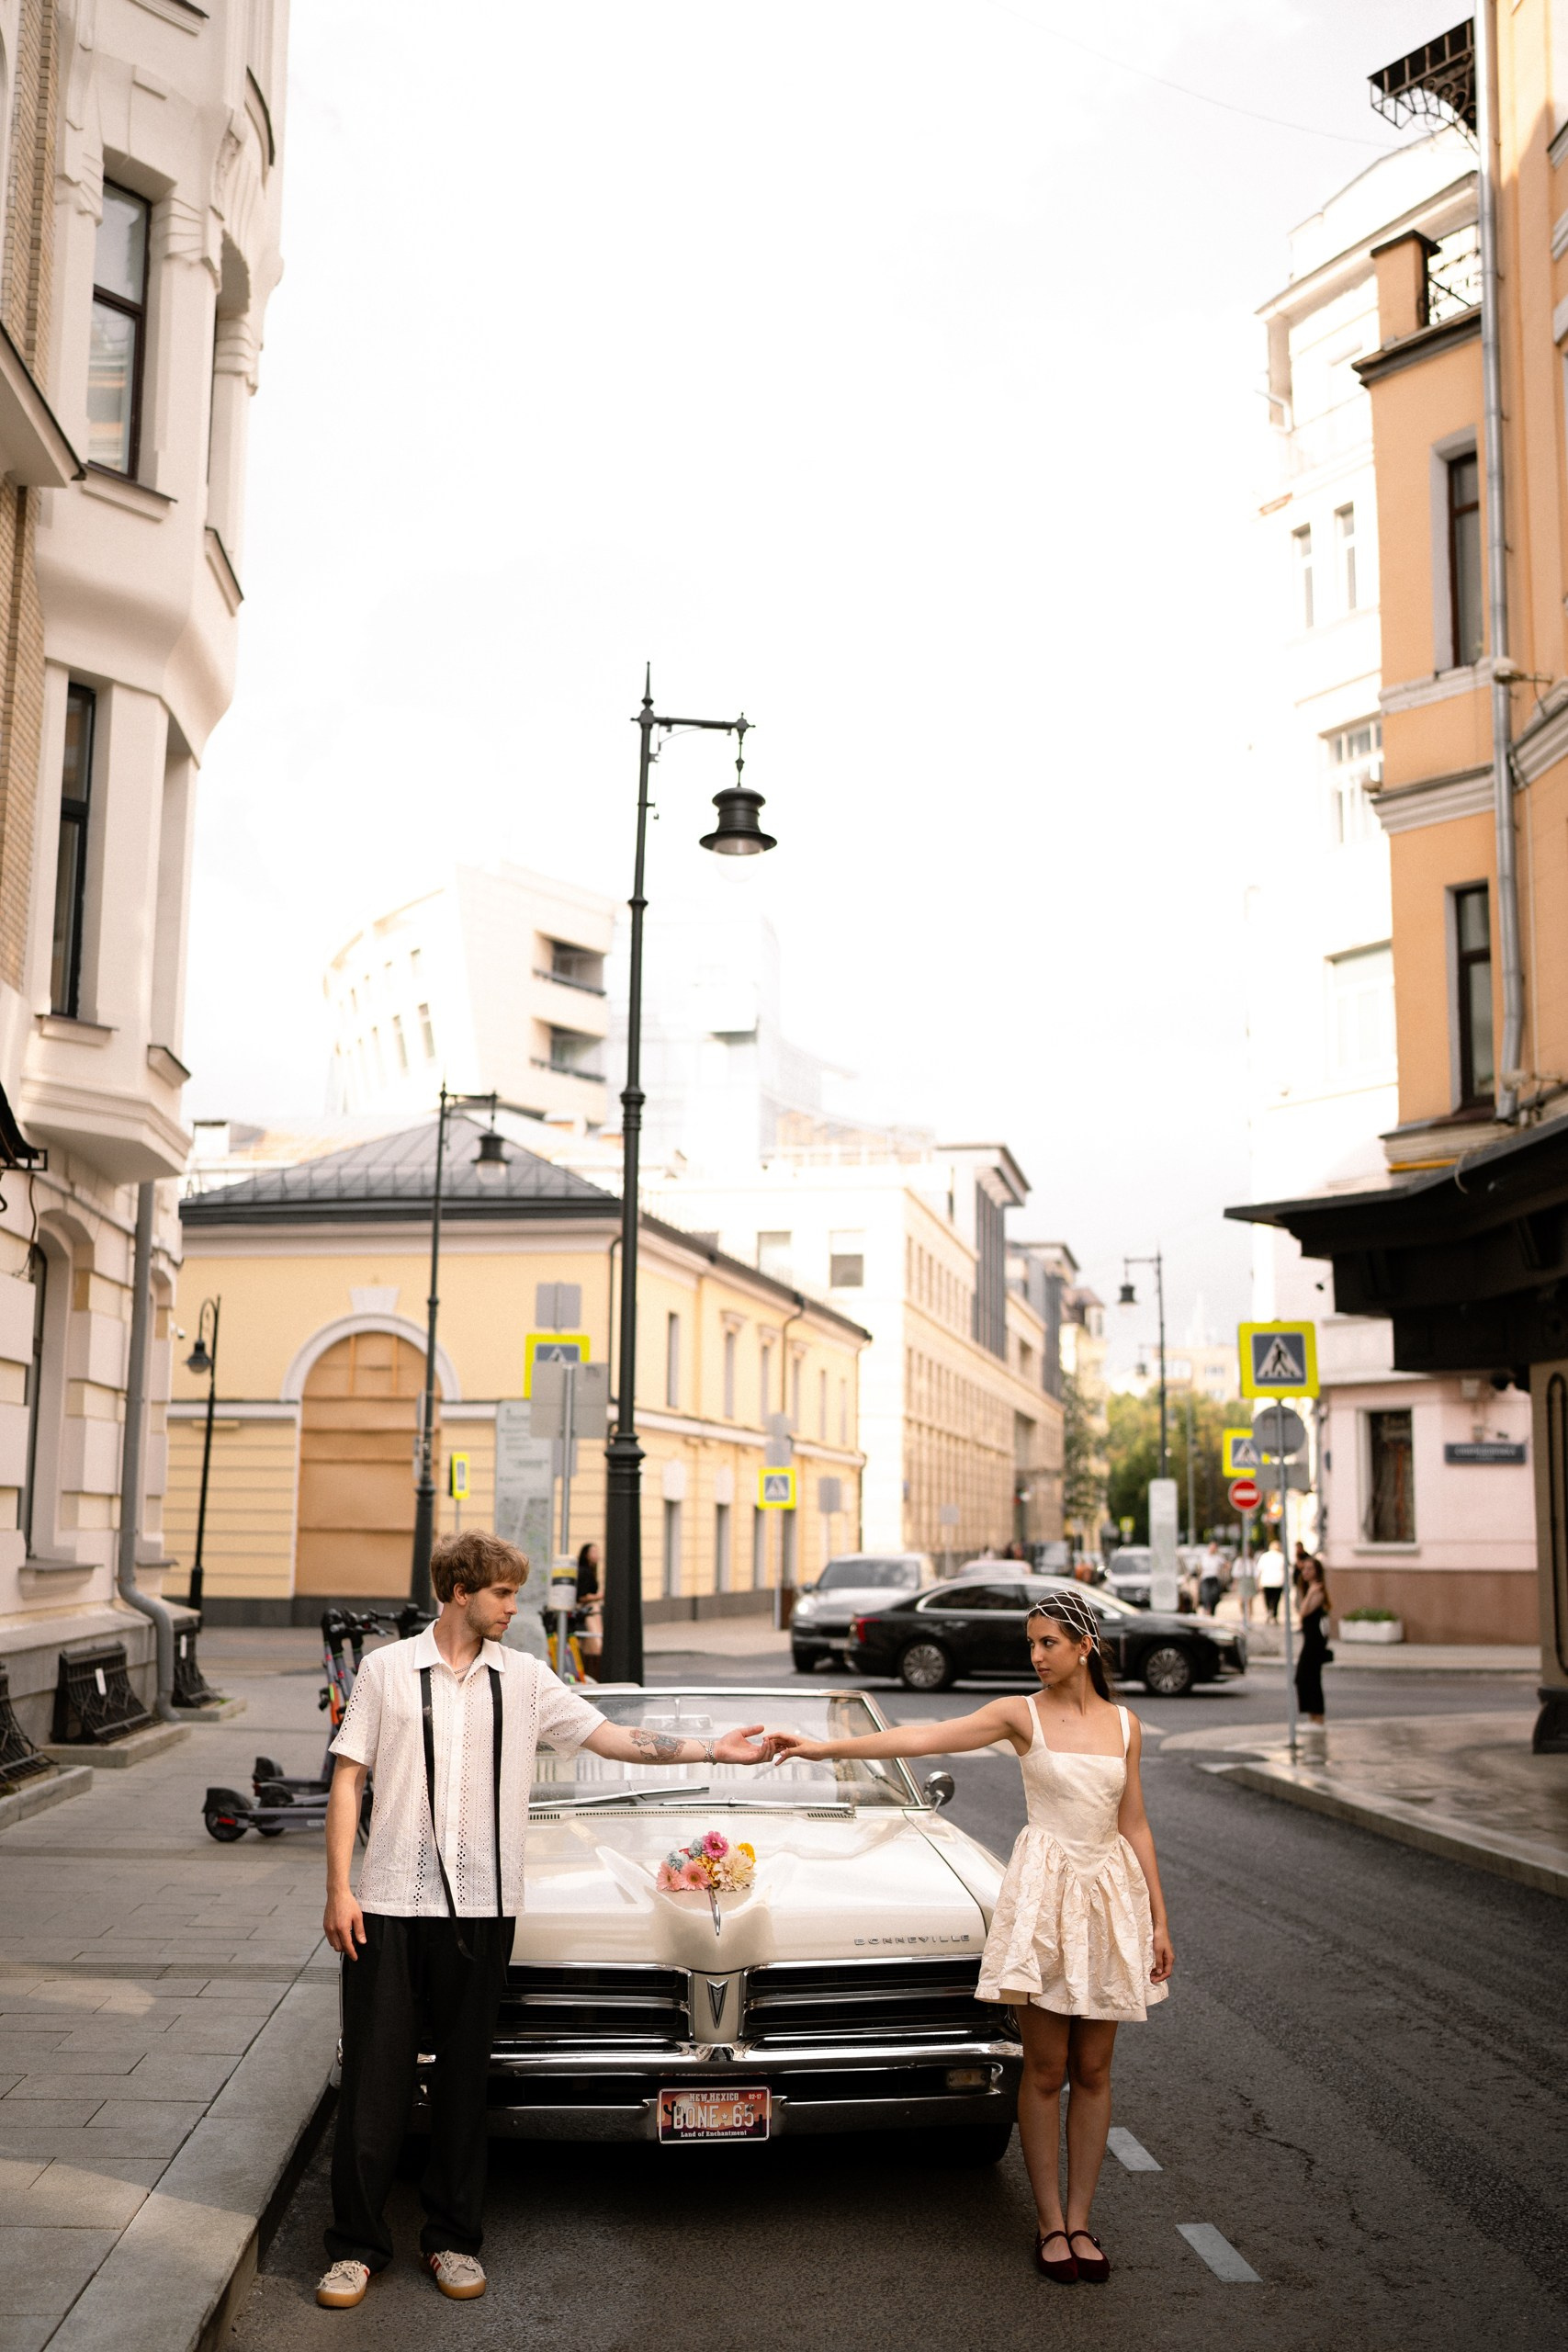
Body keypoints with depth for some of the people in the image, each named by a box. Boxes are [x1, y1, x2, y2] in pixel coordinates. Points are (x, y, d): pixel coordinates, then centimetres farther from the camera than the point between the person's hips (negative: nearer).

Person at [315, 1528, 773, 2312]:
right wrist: (339, 1889, -4)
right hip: (388, 1903, -2)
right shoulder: (388, 1669, 2)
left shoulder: (524, 1679, 8)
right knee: (374, 2077, 1)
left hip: (481, 1906, 2)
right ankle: (356, 2245, 12)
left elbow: (612, 1738, 7)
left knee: (464, 2077, 8)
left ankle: (452, 2238, 21)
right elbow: (348, 1779, 3)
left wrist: (714, 1751, 1)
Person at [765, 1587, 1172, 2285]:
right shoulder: (1021, 1715, -3)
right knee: (1045, 2070, 2)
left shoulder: (1123, 1725, 5)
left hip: (1109, 1892, 3)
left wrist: (1158, 1919, 7)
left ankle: (1079, 2221, 17)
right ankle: (1050, 2222, 14)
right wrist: (827, 1747, -20)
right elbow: (924, 1738, -12)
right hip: (1043, 1890, -2)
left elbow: (1134, 1826, 9)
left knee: (1092, 2071, 7)